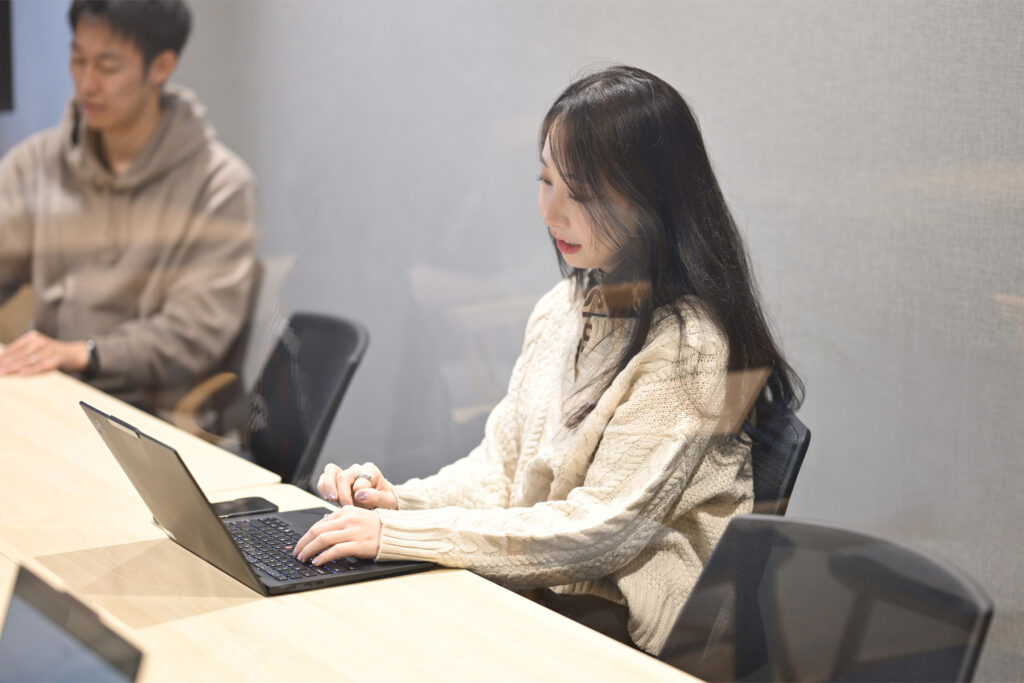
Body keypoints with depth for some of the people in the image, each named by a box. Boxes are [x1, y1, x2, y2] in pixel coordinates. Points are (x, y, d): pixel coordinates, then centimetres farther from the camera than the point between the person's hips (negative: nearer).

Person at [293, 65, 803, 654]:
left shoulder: (687, 347, -18)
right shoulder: (562, 310, 8)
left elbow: (600, 528, -20)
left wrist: (401, 534, -22)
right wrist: (398, 502, -8)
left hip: (627, 633, -7)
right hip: (537, 590, 7)